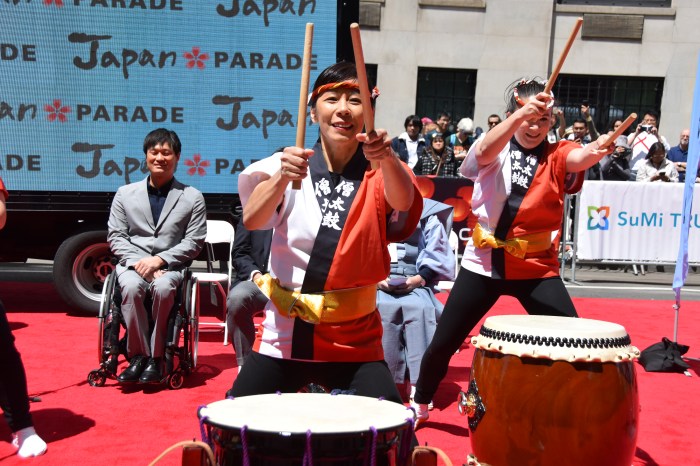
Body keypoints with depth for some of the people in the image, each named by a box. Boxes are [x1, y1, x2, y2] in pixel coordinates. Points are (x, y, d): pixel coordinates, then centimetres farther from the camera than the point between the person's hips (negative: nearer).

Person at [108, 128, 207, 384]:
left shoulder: (192, 197, 8)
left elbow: (194, 242, 1)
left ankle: (155, 357, -20)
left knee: (163, 287, -35)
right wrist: (138, 263, -10)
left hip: (171, 266, -1)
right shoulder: (125, 194, 14)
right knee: (131, 287, -32)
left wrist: (160, 260, -13)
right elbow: (115, 236, 8)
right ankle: (138, 355, -19)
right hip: (132, 263, 2)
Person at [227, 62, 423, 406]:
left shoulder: (376, 175, -2)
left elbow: (402, 203, -23)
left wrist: (388, 158, -44)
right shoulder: (289, 166, -2)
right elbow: (252, 220, -18)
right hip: (283, 336, 0)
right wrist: (282, 178, -37)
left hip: (354, 342, 0)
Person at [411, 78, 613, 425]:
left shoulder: (556, 155, 0)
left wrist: (599, 148, -47)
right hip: (482, 264, 0)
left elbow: (580, 157, -23)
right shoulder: (495, 149, 0)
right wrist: (520, 115, -44)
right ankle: (420, 405, 32)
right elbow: (484, 151, -26)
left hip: (537, 268, 0)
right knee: (443, 342, 7)